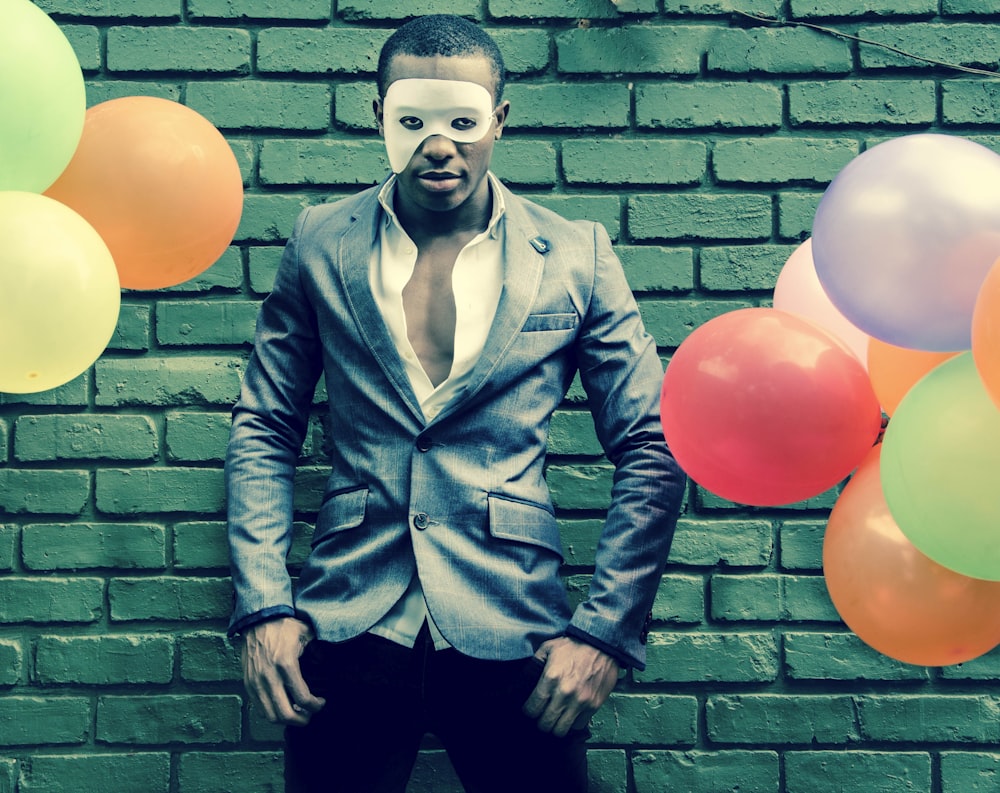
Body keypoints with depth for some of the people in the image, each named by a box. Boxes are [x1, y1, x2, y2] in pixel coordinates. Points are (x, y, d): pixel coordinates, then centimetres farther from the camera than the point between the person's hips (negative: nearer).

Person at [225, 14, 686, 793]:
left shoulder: (576, 256, 1)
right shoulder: (320, 243, 5)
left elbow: (652, 451, 2)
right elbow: (263, 431, 7)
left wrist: (607, 632, -5)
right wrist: (264, 608, -4)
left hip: (511, 633, 0)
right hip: (348, 627, 1)